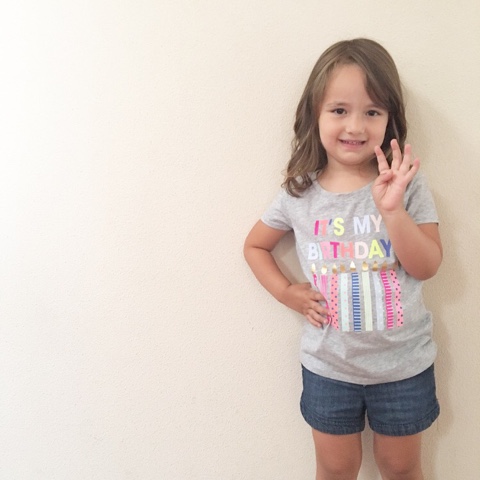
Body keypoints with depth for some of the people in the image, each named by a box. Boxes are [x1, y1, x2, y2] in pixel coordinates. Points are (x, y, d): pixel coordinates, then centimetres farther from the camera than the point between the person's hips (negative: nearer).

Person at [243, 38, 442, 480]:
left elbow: (427, 266, -15)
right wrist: (286, 292, -7)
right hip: (328, 366, 1)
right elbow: (255, 246, 6)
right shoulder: (300, 196, -8)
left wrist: (391, 208, -29)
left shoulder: (407, 185, -12)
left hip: (403, 364, 0)